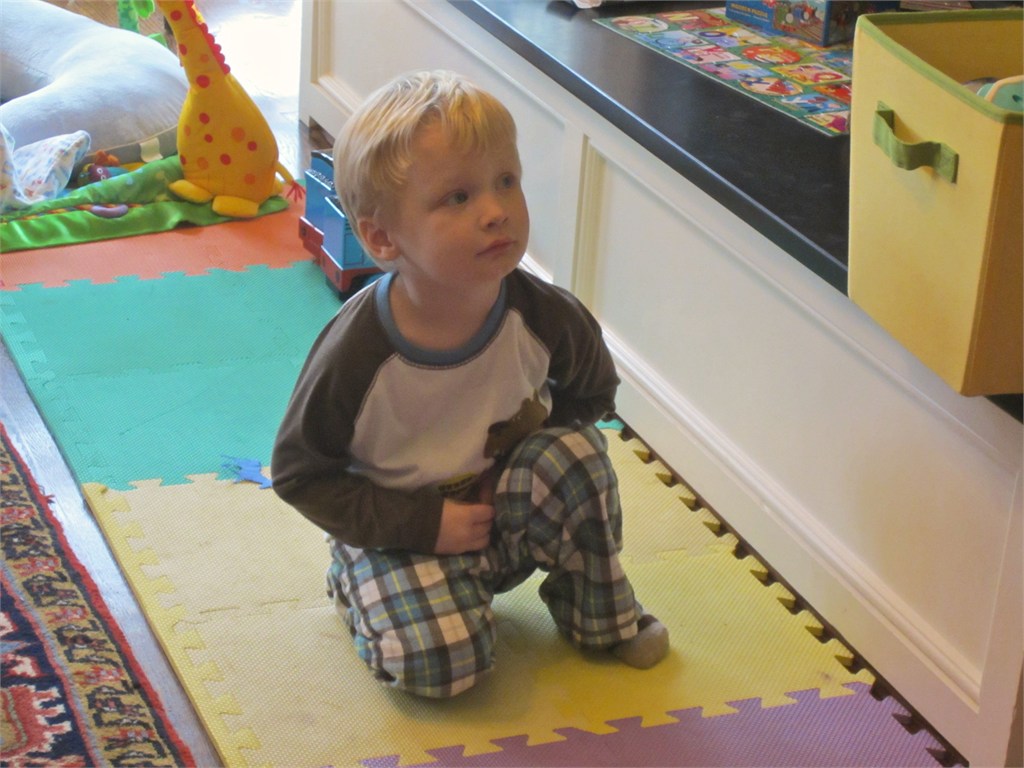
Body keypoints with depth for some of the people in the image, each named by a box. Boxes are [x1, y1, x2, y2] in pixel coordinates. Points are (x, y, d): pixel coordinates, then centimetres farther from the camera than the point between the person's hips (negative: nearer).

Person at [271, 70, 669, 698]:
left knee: (576, 452, -24)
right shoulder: (355, 354, -28)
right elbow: (300, 473, -16)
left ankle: (599, 611, 2)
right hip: (397, 527, -3)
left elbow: (595, 391, 5)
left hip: (506, 509, 3)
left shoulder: (542, 317, -18)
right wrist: (422, 525, -22)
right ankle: (359, 585, 11)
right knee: (443, 661, -23)